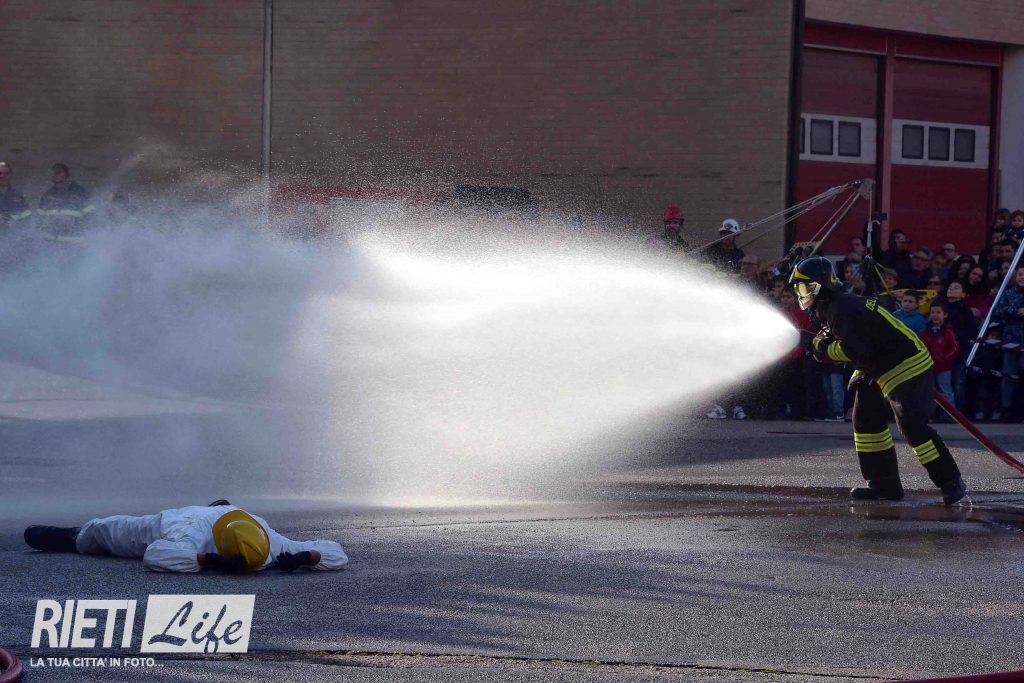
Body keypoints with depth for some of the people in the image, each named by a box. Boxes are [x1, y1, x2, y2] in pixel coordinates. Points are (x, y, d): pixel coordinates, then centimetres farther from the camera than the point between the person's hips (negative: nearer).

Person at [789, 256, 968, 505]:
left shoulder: (842, 308, -20)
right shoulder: (831, 308, 14)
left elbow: (856, 349, -27)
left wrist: (823, 348, -13)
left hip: (907, 367, -11)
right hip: (882, 370, 11)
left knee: (913, 425, -16)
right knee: (867, 418, 11)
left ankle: (951, 482, -11)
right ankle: (885, 483, 14)